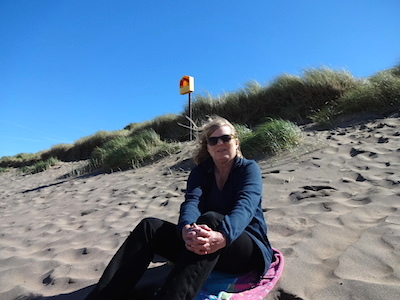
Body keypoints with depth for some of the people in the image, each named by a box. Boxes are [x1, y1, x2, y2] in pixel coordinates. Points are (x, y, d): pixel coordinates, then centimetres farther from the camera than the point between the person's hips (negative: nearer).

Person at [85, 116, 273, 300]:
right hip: (205, 249, 4)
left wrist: (223, 236, -47)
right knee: (149, 226, -16)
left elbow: (245, 206, -25)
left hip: (249, 250, -3)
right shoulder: (200, 171, 3)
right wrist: (187, 229, -40)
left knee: (210, 220, -36)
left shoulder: (249, 168, -6)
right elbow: (191, 202, -16)